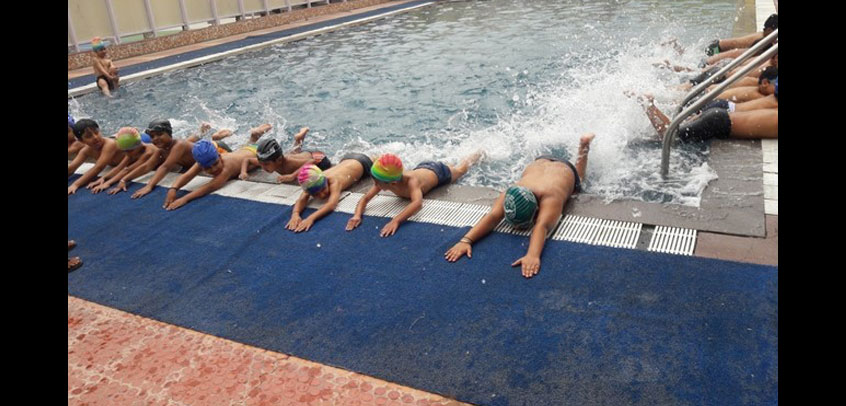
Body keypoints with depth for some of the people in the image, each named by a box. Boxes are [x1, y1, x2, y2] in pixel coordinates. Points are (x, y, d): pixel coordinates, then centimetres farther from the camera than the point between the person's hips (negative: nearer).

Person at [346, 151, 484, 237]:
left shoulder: (410, 181, -51)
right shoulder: (386, 180, -36)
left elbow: (418, 203, -69)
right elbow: (365, 199, -31)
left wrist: (396, 221, -81)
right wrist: (357, 215, -51)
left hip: (438, 172, -3)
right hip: (423, 168, 4)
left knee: (459, 170, 32)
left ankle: (477, 154, 61)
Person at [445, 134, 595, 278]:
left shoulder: (550, 199, -53)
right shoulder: (510, 195, -43)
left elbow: (542, 226, -67)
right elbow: (493, 216, -55)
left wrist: (533, 255, -84)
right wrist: (465, 240, -70)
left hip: (566, 170, -2)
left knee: (578, 179, 36)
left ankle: (584, 146, 56)